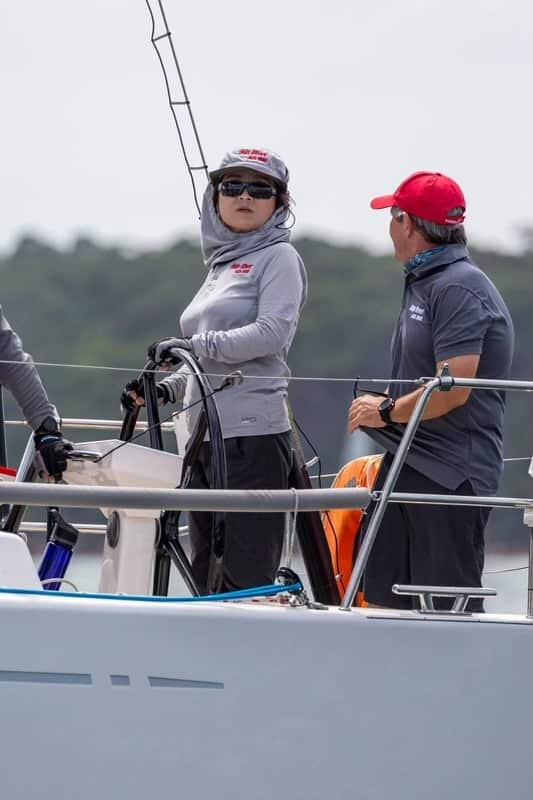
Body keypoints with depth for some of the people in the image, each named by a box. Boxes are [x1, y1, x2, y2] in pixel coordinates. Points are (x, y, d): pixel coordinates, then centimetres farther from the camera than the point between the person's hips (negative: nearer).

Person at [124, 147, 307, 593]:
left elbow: (273, 332, -16)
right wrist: (166, 389, 12)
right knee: (207, 582, 7)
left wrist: (195, 345, -17)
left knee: (245, 580, -13)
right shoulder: (221, 264, 23)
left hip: (251, 436, -9)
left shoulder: (279, 257, 0)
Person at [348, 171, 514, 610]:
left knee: (449, 607, -8)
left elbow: (452, 389, -24)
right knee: (382, 596, 9)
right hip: (409, 467, 10)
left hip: (450, 475, -10)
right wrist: (382, 406, 6)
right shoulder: (424, 284, 18)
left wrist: (387, 412, -9)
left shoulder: (458, 288, -15)